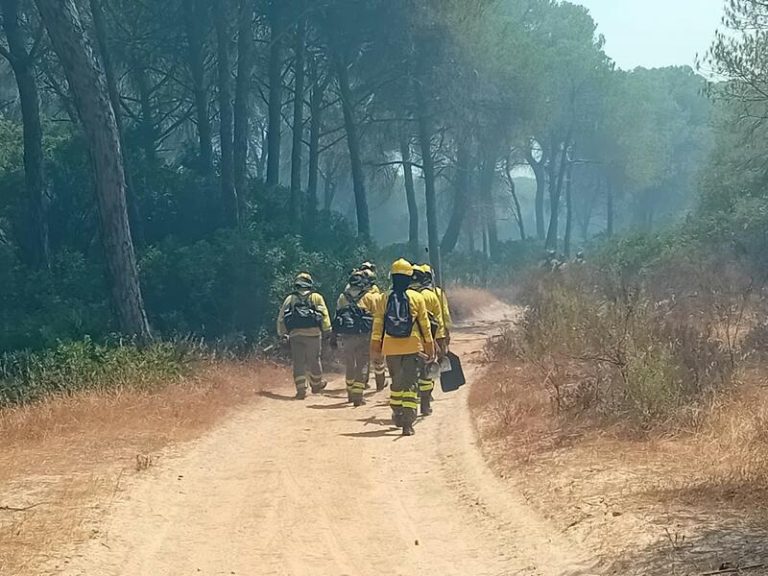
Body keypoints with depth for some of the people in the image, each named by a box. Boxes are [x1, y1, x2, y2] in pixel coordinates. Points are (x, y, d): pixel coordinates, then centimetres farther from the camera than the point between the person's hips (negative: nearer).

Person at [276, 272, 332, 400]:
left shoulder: (290, 298, 15)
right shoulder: (316, 297, 11)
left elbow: (281, 318, 12)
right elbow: (324, 314, -1)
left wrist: (282, 334, 18)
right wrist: (327, 331, -3)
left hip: (295, 333, 1)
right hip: (313, 332, -1)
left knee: (298, 363, 3)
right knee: (314, 361, 13)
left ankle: (301, 390, -4)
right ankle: (316, 385, 29)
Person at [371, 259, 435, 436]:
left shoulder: (384, 299, 1)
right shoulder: (416, 298, -3)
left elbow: (377, 324, 1)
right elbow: (425, 324, 1)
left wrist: (375, 346, 6)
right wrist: (430, 347, 8)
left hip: (391, 347, 2)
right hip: (412, 347, -2)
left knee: (396, 380, 20)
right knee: (411, 383, -1)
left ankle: (397, 415, 29)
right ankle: (407, 423, -11)